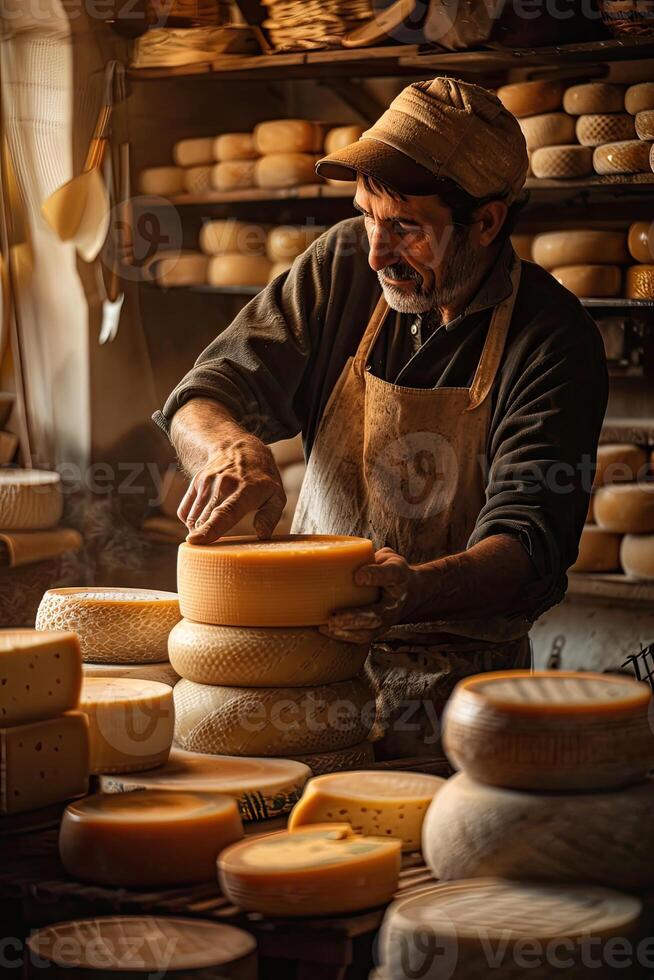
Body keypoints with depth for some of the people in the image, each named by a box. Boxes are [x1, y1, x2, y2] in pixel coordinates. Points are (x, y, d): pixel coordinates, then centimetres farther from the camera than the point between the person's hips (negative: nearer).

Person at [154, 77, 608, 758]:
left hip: (458, 683, -4)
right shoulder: (344, 266, 2)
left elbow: (529, 539, -18)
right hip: (308, 653, 4)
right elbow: (206, 395, 4)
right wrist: (234, 447, -21)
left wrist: (416, 588, -39)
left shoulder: (555, 341, -10)